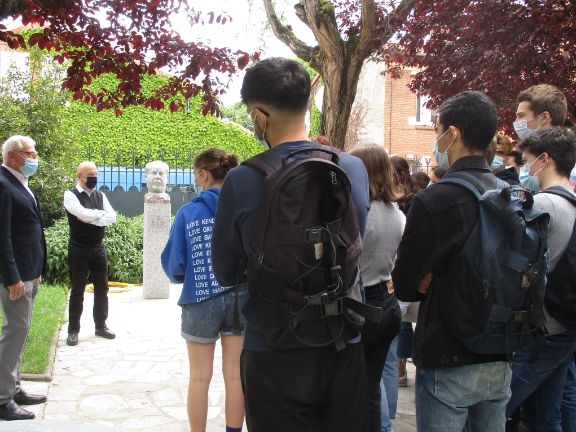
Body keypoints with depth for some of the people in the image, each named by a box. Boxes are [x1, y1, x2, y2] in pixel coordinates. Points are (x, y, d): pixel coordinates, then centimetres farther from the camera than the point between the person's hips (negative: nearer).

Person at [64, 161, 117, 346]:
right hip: (79, 249, -5)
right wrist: (101, 213, -8)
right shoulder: (70, 195, -8)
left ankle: (101, 326, 22)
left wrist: (91, 219, -16)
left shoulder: (100, 195, 8)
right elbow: (84, 214, -24)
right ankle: (73, 330, 12)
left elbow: (112, 217, -4)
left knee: (101, 288, 9)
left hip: (99, 248, 5)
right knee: (77, 290, 2)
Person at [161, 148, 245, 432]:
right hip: (241, 299, 2)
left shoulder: (188, 213, -9)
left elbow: (173, 264, -4)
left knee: (200, 378, 13)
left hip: (200, 301, -1)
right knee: (235, 376, 11)